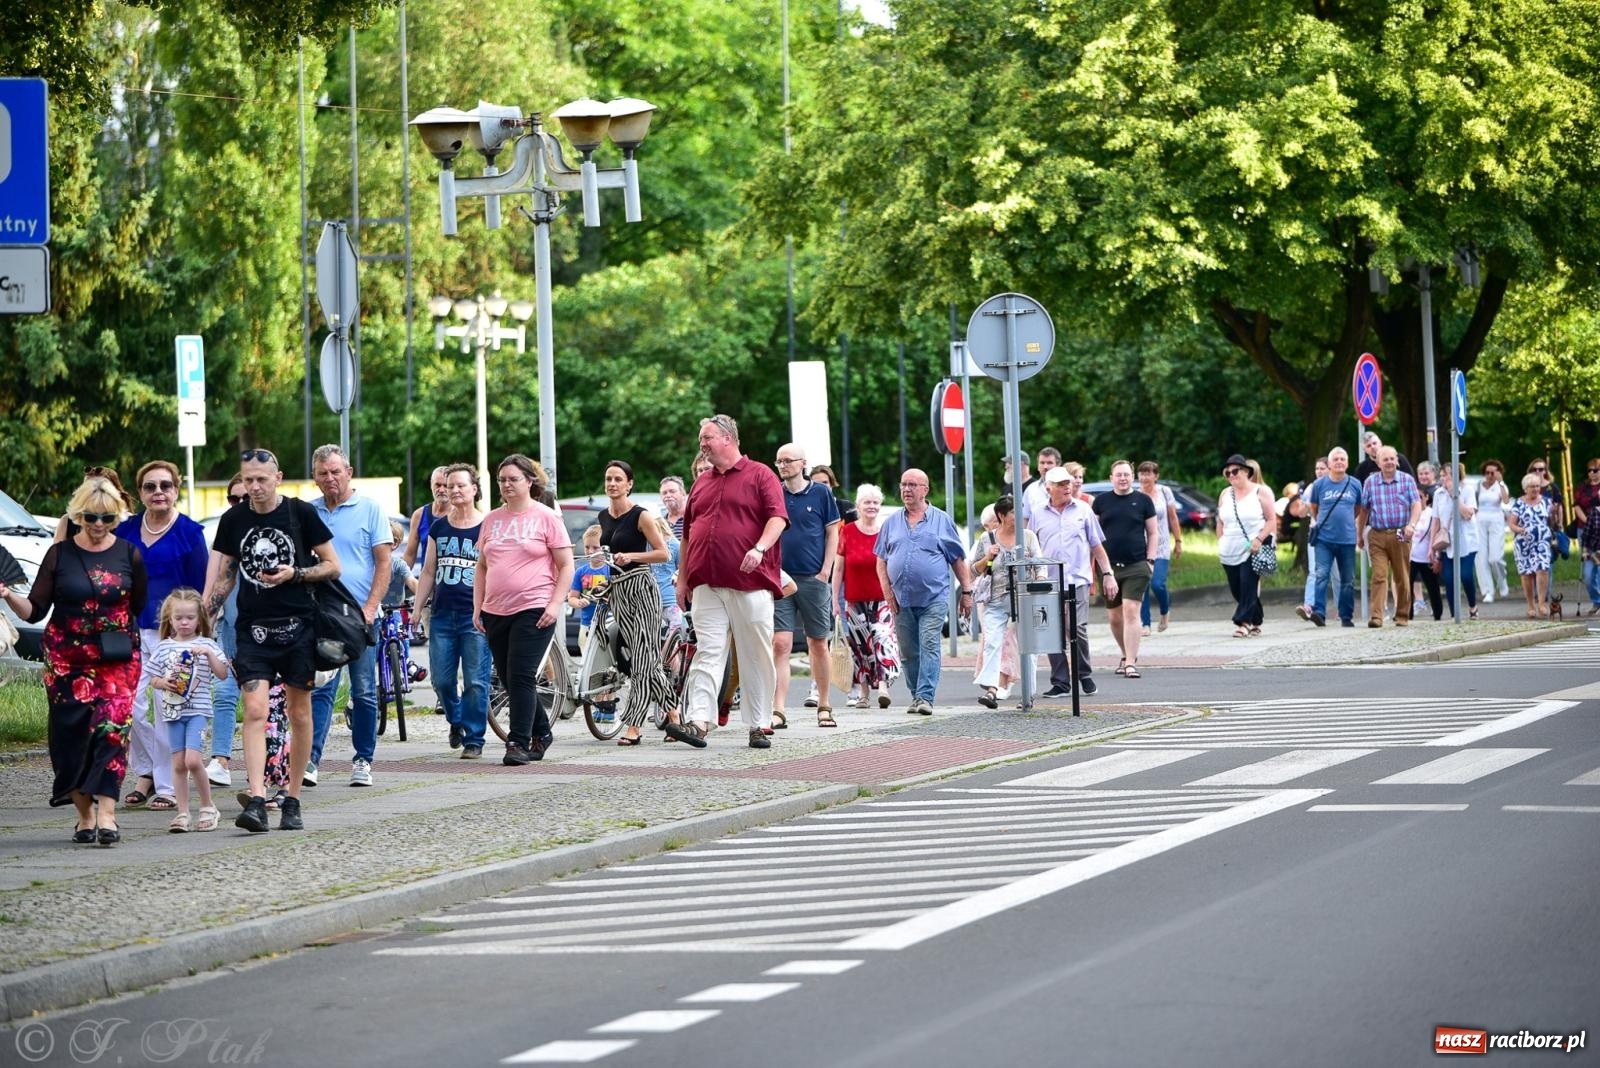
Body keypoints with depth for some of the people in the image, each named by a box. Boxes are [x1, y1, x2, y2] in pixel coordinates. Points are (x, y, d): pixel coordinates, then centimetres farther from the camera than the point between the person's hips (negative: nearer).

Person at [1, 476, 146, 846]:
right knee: (72, 735, -1)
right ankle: (84, 813, 11)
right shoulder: (60, 554, 2)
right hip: (67, 658, 1)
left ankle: (106, 813, -19)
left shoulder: (129, 556, 3)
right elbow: (35, 610, -1)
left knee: (112, 729, -14)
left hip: (117, 660, -1)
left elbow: (141, 608, 13)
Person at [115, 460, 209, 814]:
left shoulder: (189, 532, -1)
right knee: (129, 706, -5)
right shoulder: (126, 530, 9)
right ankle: (145, 772, 14)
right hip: (131, 629, 4)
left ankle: (167, 787, 4)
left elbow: (199, 587, 1)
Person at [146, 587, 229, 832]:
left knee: (193, 759, -16)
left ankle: (207, 807, 0)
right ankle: (182, 812, 10)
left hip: (197, 710, -3)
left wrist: (209, 654, -16)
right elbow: (153, 679, 13)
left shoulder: (206, 644, 2)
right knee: (178, 763, 3)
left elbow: (223, 674, -3)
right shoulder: (163, 647, 9)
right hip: (172, 711, 3)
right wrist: (164, 683, -8)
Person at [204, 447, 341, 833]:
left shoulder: (301, 513, -1)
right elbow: (222, 577, 15)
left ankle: (292, 802, 15)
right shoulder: (233, 521, 7)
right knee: (254, 710, -13)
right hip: (252, 629, 1)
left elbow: (333, 567, 2)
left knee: (299, 713, 5)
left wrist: (294, 574, -13)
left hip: (297, 627, -1)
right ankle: (256, 802, -20)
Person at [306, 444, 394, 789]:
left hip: (360, 614, -1)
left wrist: (370, 607, -11)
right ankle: (310, 759, -11)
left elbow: (384, 563, -1)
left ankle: (363, 760, 13)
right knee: (319, 689, -6)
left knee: (364, 692, 4)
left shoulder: (370, 509, 2)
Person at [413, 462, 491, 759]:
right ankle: (456, 720, 31)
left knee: (475, 681, -4)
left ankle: (474, 739, 4)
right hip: (442, 615, 4)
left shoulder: (487, 528, 0)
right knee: (442, 680, 5)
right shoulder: (438, 528, 12)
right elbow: (428, 572, 16)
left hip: (476, 616, -4)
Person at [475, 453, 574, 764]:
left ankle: (518, 743, -10)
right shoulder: (492, 520, 14)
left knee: (521, 677, -13)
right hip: (496, 612, 6)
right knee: (508, 679, 10)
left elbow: (566, 566, -2)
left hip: (533, 611, -6)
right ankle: (540, 733, 25)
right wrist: (477, 607, 11)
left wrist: (555, 604, -12)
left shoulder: (546, 517, -1)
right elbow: (482, 567, 19)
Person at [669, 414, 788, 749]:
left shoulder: (760, 475, 3)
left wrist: (760, 549, -24)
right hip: (706, 586, 4)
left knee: (756, 657, 1)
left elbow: (777, 517, -7)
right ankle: (697, 723, -13)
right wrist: (683, 579, 19)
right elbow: (688, 532, 22)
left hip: (750, 583, -4)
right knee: (707, 654, -5)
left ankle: (759, 727, 6)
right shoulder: (701, 482, 19)